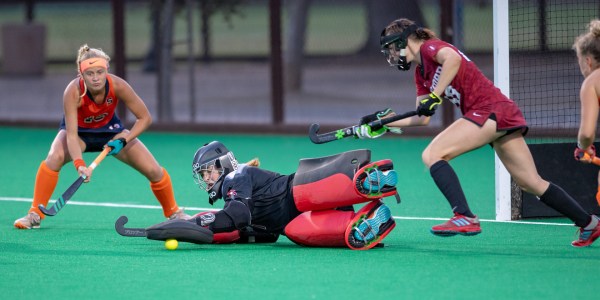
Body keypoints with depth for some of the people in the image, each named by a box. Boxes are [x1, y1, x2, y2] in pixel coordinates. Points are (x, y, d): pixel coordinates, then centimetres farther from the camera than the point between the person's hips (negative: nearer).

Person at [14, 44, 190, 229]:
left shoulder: (118, 86, -31)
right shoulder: (73, 91, -36)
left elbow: (144, 118, -18)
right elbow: (71, 134, -39)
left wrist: (124, 139, -32)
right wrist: (79, 164, -55)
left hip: (109, 129, 2)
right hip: (79, 130, -2)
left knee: (153, 170, -8)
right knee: (54, 158, -34)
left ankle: (173, 212, 21)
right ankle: (35, 215, -19)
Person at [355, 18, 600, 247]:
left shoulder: (429, 47, -3)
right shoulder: (421, 72, 23)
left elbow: (453, 58, -26)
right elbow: (422, 118, 25)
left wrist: (434, 96, -24)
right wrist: (384, 124, 21)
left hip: (490, 109, -10)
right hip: (505, 114, 10)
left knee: (432, 154, -15)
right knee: (532, 183, 12)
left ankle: (465, 218, -25)